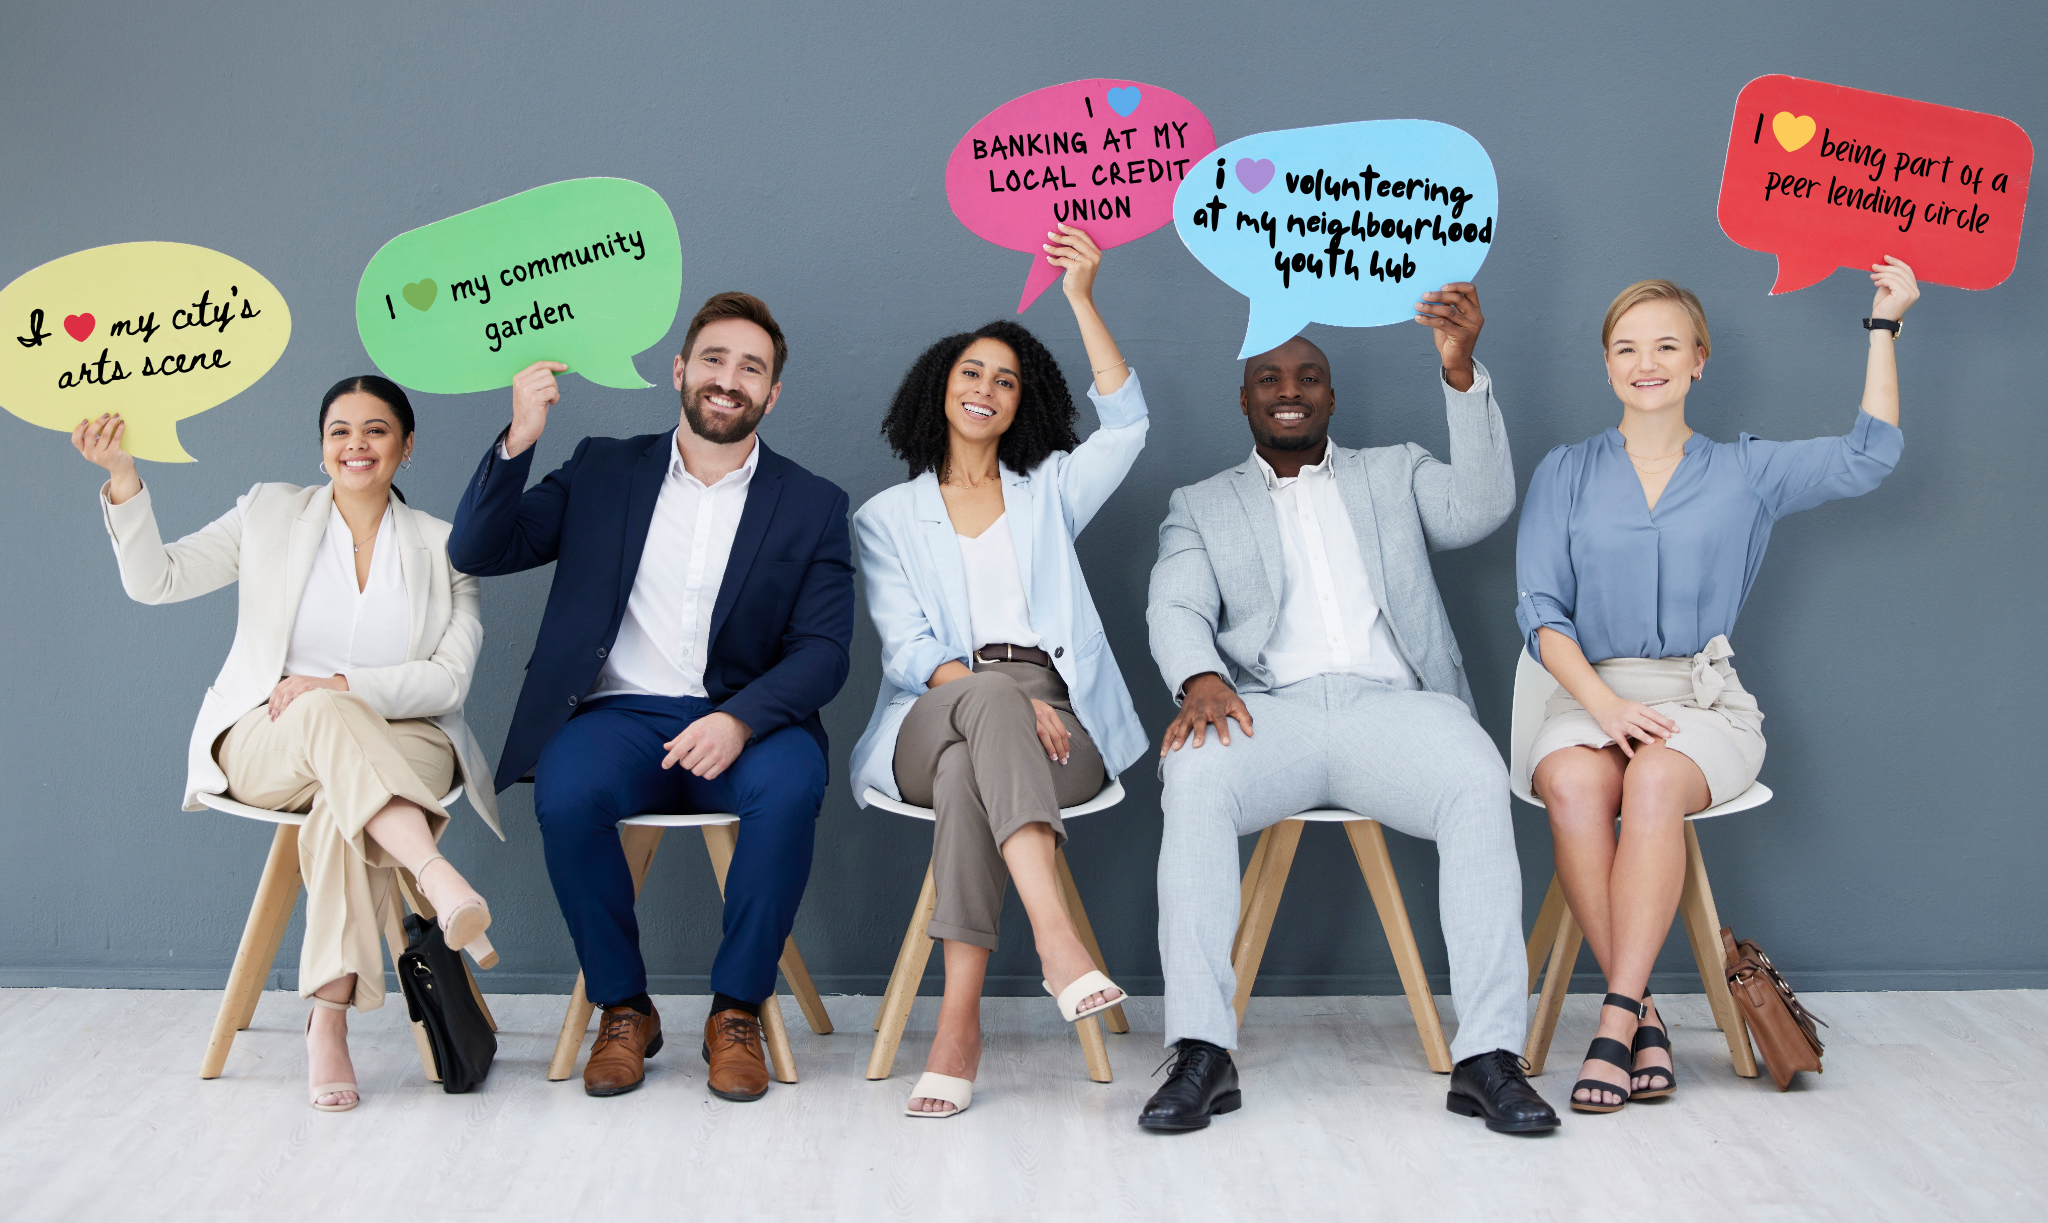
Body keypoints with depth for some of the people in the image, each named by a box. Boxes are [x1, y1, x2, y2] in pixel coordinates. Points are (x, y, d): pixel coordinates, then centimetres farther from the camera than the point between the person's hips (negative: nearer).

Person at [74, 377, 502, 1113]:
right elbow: (154, 580, 2)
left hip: (396, 745, 0)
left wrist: (340, 686, -15)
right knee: (326, 713, -37)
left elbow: (450, 679, -1)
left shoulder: (443, 547, 10)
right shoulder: (270, 514, 13)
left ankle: (328, 1023, -38)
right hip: (266, 747, 0)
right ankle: (442, 883, -54)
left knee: (341, 807, -36)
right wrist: (123, 479, -13)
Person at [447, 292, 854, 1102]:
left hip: (743, 723, -1)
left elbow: (823, 650, -1)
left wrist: (740, 720, -20)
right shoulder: (603, 471, 14)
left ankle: (737, 1011, -14)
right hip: (620, 715, 1)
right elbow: (477, 552, 6)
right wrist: (518, 441, -10)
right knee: (565, 792, -31)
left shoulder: (812, 505, 10)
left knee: (790, 785, -33)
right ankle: (623, 1008, -9)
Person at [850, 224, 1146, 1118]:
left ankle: (959, 1018, -42)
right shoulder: (888, 516, 19)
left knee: (968, 770, -36)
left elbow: (1126, 424, 2)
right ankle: (1056, 937, -53)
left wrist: (1082, 300, -5)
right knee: (990, 699, -38)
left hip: (1054, 726, 1)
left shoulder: (1049, 491, 23)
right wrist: (1003, 697, -16)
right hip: (930, 723, 0)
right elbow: (908, 651, 3)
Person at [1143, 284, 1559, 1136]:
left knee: (1478, 784, -32)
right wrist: (1199, 677, -18)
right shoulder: (1201, 505, 24)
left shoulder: (1394, 474, 25)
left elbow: (1481, 506, 4)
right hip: (1271, 709, 0)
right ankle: (1203, 1054, -34)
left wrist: (1460, 370, -8)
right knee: (1195, 776, -34)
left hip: (1390, 704, 1)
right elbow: (1175, 608, 6)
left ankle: (1487, 1056, -32)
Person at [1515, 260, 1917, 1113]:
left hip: (1703, 699, 0)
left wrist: (1883, 326, -1)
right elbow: (1541, 614, 4)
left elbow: (1868, 456, 1)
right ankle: (1645, 1018, -28)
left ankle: (1616, 1018, -33)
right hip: (1590, 695, 0)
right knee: (1572, 784, -34)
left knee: (1655, 780, -35)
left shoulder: (1744, 473, 14)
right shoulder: (1566, 474, 14)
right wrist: (1603, 701, -12)